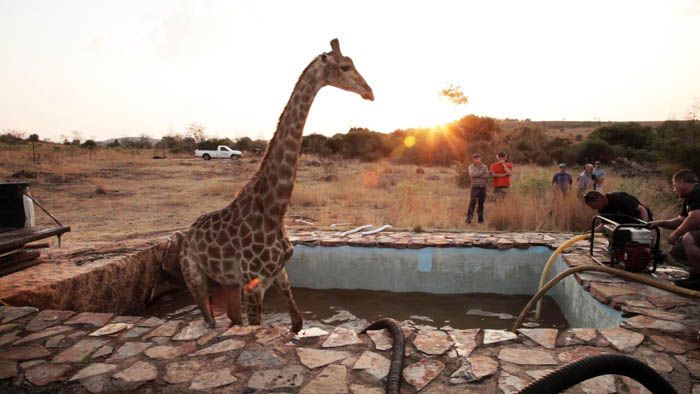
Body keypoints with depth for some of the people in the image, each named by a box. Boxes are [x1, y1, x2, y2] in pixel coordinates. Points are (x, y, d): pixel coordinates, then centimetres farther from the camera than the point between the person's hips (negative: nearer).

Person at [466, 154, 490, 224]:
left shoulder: (485, 167, 6)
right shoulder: (471, 166, 2)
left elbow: (487, 176, -9)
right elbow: (472, 174, -17)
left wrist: (477, 175, -13)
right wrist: (482, 172, -10)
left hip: (483, 187, 2)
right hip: (475, 187, -2)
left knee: (481, 203, 8)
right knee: (472, 202, -12)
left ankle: (480, 219, 17)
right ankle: (469, 218, -11)